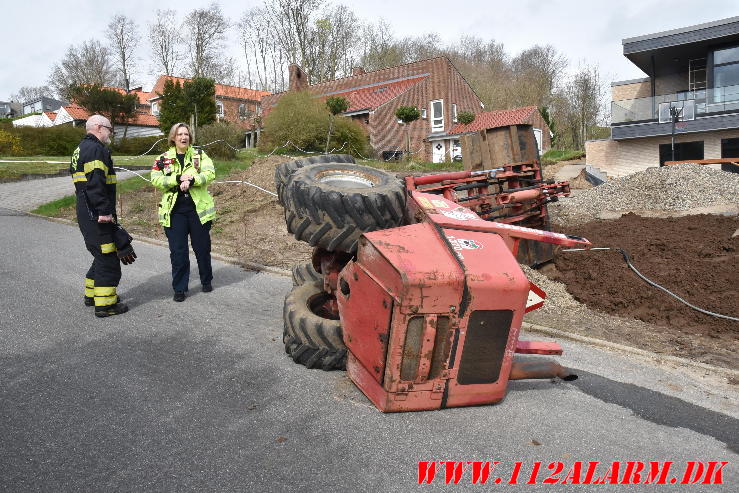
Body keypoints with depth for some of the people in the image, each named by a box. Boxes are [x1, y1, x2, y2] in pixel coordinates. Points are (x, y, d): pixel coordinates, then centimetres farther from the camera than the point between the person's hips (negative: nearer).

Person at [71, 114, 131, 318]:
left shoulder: (81, 149, 22)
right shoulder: (96, 149, -13)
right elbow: (95, 183, -24)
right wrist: (104, 210, -26)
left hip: (86, 214, 11)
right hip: (97, 215, -11)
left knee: (102, 255, 21)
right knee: (108, 257, -5)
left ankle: (92, 294, 32)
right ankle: (105, 304, -1)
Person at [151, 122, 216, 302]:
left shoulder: (200, 155, 6)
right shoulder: (164, 159, 8)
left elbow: (210, 173, -8)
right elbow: (155, 180, -5)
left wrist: (191, 180, -23)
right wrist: (179, 178, -17)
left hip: (198, 208, 0)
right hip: (174, 211, 0)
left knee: (202, 247, 9)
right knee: (178, 251, 1)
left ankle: (206, 281, 28)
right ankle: (180, 288, 11)